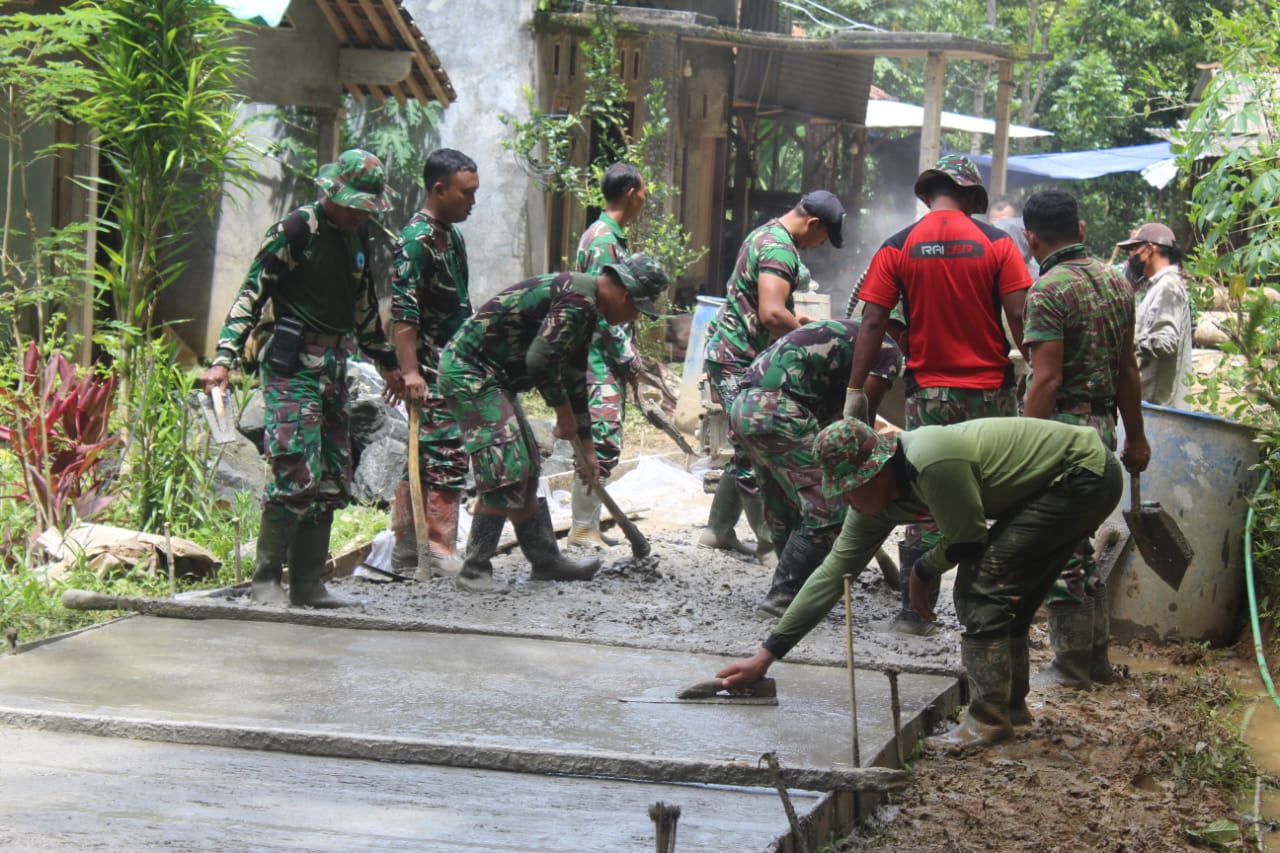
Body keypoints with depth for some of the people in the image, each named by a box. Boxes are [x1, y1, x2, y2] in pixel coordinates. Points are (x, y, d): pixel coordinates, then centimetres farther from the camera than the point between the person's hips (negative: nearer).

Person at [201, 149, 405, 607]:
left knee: (331, 480, 6)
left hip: (334, 363, 8)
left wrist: (387, 363, 31)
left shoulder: (357, 235, 13)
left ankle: (307, 584, 12)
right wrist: (224, 359, -21)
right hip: (292, 364, -8)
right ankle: (266, 579, -4)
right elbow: (251, 295, -13)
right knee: (296, 474, -14)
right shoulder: (295, 230, -10)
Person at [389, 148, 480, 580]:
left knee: (425, 456, 11)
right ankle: (440, 552, -6)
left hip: (454, 365, 10)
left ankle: (406, 547, 17)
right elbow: (403, 312, -19)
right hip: (432, 369, -10)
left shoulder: (452, 236, 16)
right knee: (447, 454, -9)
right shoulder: (417, 238, -13)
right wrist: (409, 371, -24)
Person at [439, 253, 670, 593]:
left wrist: (586, 447, 26)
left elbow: (574, 379, 23)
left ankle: (546, 560, 23)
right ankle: (474, 570, -9)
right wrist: (564, 412, -11)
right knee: (505, 471, -14)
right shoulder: (578, 299, -20)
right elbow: (539, 360, -26)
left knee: (525, 468, 15)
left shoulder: (585, 310, 14)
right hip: (468, 371, -11)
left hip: (491, 378, 11)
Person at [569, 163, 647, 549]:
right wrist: (627, 358, -15)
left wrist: (628, 355, 19)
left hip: (609, 360, 10)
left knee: (602, 444, 11)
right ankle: (583, 528, -8)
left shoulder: (611, 237, 18)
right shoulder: (603, 240, -14)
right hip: (600, 357, -10)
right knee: (601, 442, -10)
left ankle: (590, 525, 15)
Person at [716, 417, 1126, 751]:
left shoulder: (933, 464, -31)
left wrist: (923, 572, 4)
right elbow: (834, 572, 3)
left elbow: (966, 541, -18)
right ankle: (1011, 705, 26)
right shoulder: (878, 498, -1)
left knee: (983, 583, -13)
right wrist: (766, 655, 3)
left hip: (1085, 474, -9)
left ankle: (988, 721, -10)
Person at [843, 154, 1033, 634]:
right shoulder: (996, 243, -1)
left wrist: (856, 390, 0)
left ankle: (916, 612, 6)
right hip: (991, 391, 0)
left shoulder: (897, 248, 0)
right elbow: (1019, 317, -6)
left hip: (928, 392, 0)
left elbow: (873, 322, -4)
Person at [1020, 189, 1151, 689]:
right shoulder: (1116, 283, 10)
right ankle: (1097, 658, 22)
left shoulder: (1048, 291, -14)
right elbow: (1127, 370, 14)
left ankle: (1071, 667, 3)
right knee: (1079, 545, 18)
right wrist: (1135, 436, 21)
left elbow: (1047, 379, -19)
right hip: (1102, 423, 8)